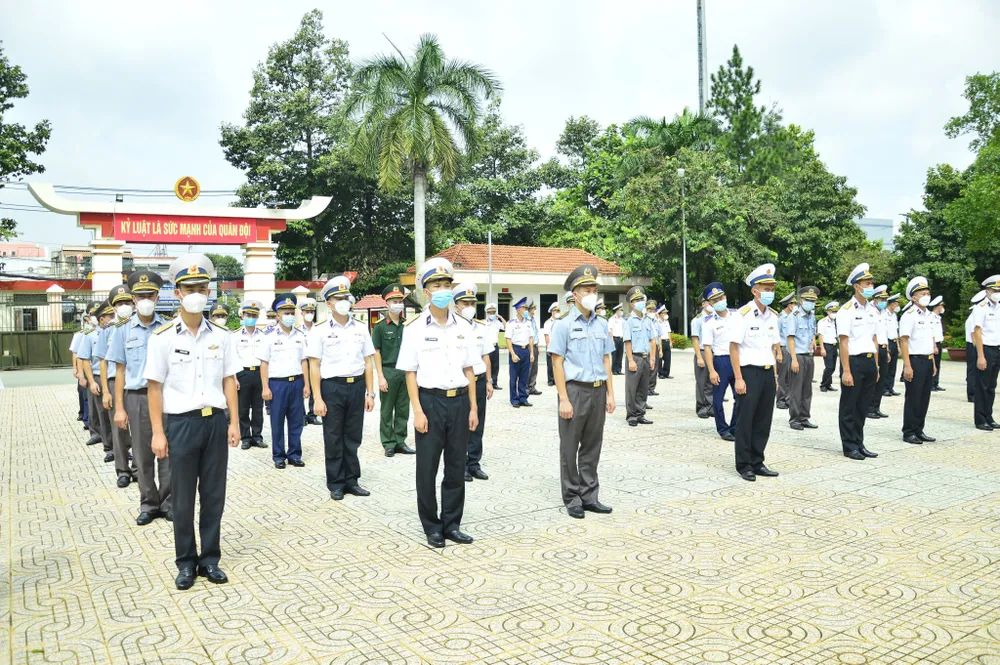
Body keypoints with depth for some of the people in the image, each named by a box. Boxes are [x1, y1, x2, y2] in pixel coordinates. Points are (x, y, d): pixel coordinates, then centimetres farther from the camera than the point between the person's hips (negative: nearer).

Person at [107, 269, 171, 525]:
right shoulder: (123, 330, 3)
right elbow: (121, 371, 4)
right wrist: (119, 407, 0)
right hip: (136, 398, 1)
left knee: (167, 453, 4)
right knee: (143, 455, 9)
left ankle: (167, 502, 17)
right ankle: (148, 504, 21)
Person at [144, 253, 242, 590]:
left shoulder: (221, 336, 3)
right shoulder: (163, 338, -4)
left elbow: (229, 381, 7)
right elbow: (155, 387, -3)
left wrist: (234, 422, 3)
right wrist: (158, 433, -6)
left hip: (216, 422, 2)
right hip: (181, 423, -2)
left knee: (214, 495, 9)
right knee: (182, 498, 8)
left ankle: (210, 559, 22)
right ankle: (186, 563, 22)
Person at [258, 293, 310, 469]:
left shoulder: (300, 335, 8)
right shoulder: (270, 335, -3)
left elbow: (304, 361, 11)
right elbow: (264, 363, -4)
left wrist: (306, 384, 6)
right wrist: (265, 388, -8)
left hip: (297, 382, 3)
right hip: (277, 383, -3)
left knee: (296, 421, 7)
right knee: (277, 422, 5)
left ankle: (294, 454, 19)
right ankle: (278, 456, 16)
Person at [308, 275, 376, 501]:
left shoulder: (361, 328, 7)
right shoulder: (320, 330, -2)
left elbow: (367, 362, 9)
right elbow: (314, 366, -3)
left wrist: (370, 393, 5)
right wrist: (318, 399, -9)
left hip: (357, 386, 3)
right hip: (332, 387, -3)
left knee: (353, 437, 9)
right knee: (333, 439, 6)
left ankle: (351, 480, 21)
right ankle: (336, 484, 17)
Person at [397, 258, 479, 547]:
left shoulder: (463, 327, 7)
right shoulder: (415, 327, -3)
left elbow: (469, 370, 10)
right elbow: (410, 373, -4)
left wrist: (473, 407, 5)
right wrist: (417, 411, -10)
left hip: (459, 401, 3)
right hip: (430, 401, -3)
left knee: (456, 467, 9)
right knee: (427, 468, 4)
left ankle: (452, 524, 21)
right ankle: (432, 527, 17)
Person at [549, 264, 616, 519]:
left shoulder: (602, 324, 10)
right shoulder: (564, 325, -5)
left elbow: (606, 360, 14)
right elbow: (557, 363, -7)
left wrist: (610, 394, 9)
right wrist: (564, 400, -13)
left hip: (598, 391, 5)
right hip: (575, 390, -5)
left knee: (592, 447, 11)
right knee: (570, 448, 4)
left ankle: (590, 496, 21)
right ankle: (572, 498, 15)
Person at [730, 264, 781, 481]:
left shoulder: (772, 316, 11)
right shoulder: (744, 315, -10)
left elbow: (774, 347, 17)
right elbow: (733, 347, -11)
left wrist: (775, 375, 12)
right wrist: (738, 378, -14)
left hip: (768, 373, 6)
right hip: (749, 372, -6)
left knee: (763, 421, 10)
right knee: (745, 421, 1)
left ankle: (757, 463, 21)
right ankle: (744, 465, 11)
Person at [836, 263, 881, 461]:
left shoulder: (872, 309, 12)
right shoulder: (847, 310, -10)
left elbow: (874, 339, 16)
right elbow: (844, 343, -13)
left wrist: (876, 366, 11)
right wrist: (846, 371, -17)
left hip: (870, 362, 7)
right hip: (854, 362, -7)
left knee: (863, 407, 13)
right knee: (849, 408, 4)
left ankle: (859, 444, 23)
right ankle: (849, 446, 12)